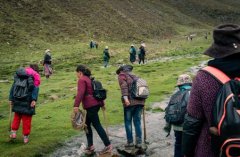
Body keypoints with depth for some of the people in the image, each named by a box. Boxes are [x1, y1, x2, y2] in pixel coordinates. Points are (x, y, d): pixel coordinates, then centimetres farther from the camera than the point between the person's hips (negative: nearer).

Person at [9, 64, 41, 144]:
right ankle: (26, 137, 13)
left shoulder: (18, 74, 15)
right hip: (28, 101, -4)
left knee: (17, 116, 23)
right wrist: (34, 100, -19)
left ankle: (13, 132, 18)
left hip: (17, 100, 4)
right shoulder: (35, 75, 1)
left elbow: (13, 86, 12)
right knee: (27, 119, 5)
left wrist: (11, 98, 13)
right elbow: (35, 88, -13)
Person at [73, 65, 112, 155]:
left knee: (97, 125, -6)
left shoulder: (82, 80, -7)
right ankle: (90, 146, 19)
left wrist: (76, 105, -29)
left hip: (91, 106, -9)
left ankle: (108, 145, -4)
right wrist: (102, 104, 30)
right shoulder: (90, 79, 20)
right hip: (96, 104, 9)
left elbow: (80, 93, -22)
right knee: (87, 125, 15)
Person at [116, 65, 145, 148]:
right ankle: (139, 142, 9)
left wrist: (125, 98, -21)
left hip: (130, 102, -5)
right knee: (137, 122, 10)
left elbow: (124, 86, -11)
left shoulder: (122, 75, 7)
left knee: (128, 122, 6)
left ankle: (130, 142, 7)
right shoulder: (135, 76, 24)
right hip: (140, 101, 5)